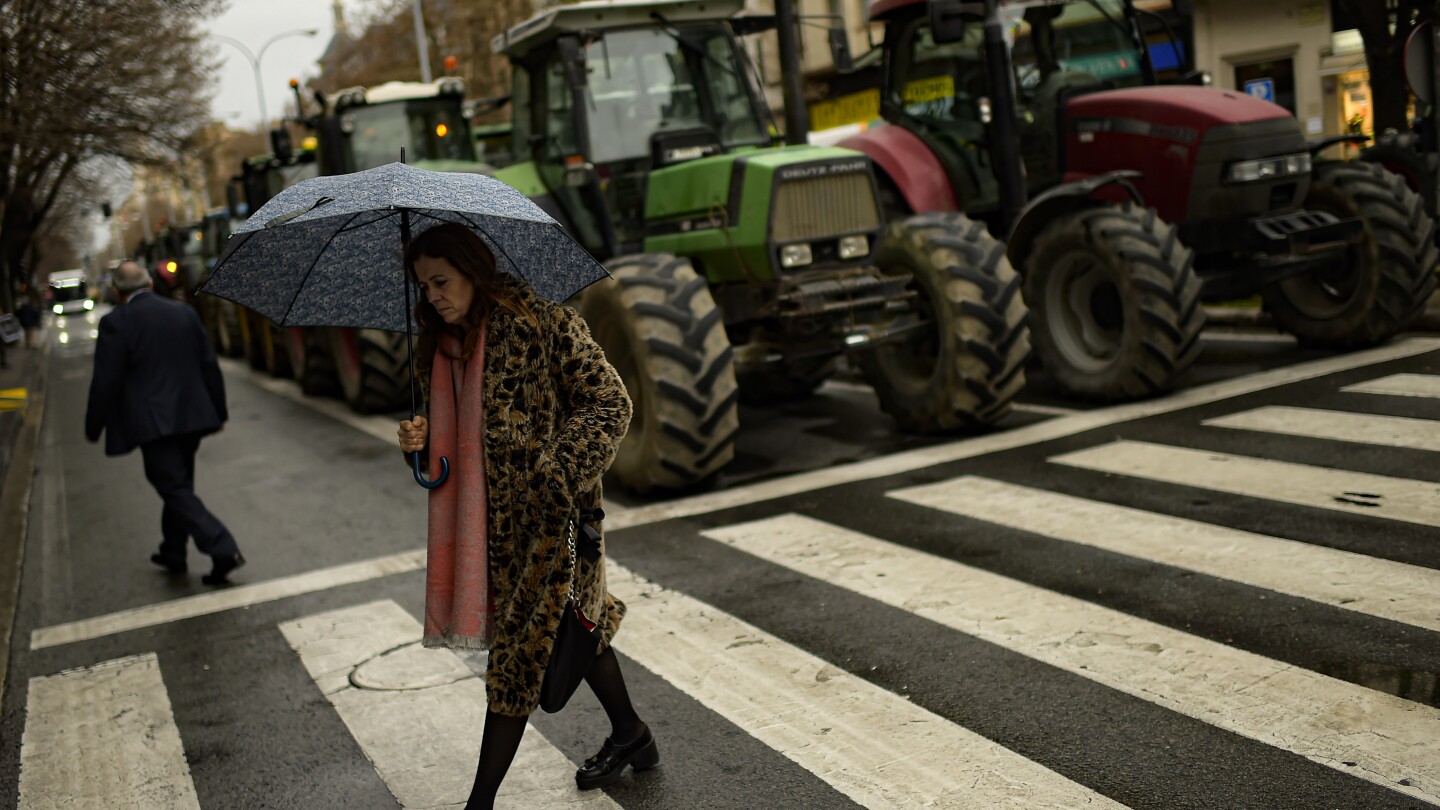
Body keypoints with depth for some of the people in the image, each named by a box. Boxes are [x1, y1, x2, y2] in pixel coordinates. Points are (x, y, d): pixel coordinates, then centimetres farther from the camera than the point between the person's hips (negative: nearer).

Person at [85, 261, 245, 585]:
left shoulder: (116, 323, -9)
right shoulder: (184, 312, 6)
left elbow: (106, 381, -10)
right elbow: (209, 366, 9)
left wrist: (93, 428, 2)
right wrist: (219, 411, 18)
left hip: (153, 422, -6)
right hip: (191, 418, 6)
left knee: (175, 489, -4)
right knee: (179, 485, 19)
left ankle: (223, 550, -17)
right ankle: (173, 553, 31)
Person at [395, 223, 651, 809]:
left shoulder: (544, 324, -14)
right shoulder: (441, 344, 9)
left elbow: (610, 403, -15)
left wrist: (558, 470, -26)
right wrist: (421, 440, -3)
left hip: (551, 515, -8)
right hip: (494, 516, 8)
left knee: (520, 648, -2)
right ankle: (630, 737, 40)